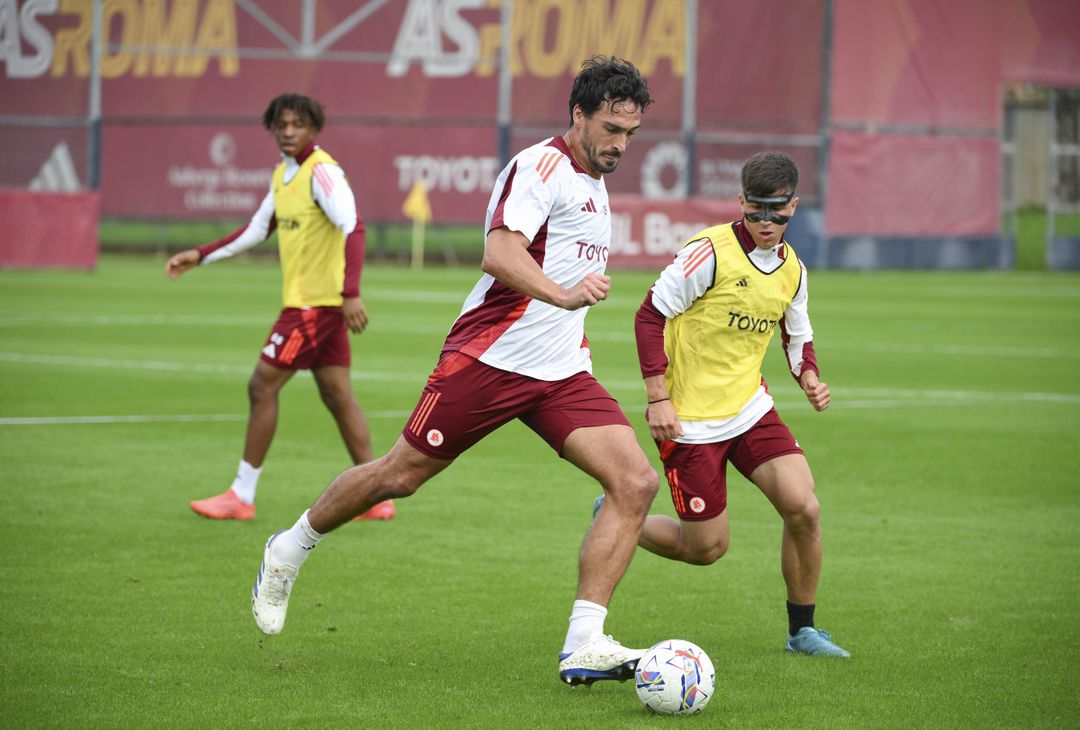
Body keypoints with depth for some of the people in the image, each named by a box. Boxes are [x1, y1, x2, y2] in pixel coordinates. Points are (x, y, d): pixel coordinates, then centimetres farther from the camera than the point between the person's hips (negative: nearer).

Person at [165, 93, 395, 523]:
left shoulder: (321, 172, -15)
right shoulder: (282, 174, 14)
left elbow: (353, 228, -25)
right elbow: (257, 230, 25)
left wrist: (351, 293, -34)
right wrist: (201, 256, 24)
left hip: (316, 302, -9)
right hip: (304, 299, 9)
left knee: (262, 386, -4)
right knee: (337, 395, 7)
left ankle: (242, 496, 3)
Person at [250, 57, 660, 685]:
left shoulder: (594, 185, 16)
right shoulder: (542, 166, -12)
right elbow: (500, 253, -28)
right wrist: (563, 294, -43)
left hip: (560, 373, 8)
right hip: (490, 356, -7)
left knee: (637, 482, -11)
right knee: (400, 476, 1)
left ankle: (585, 645, -12)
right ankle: (290, 550, 28)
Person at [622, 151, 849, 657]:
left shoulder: (792, 269, 5)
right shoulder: (710, 253, -16)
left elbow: (796, 334, 21)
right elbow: (650, 315, -13)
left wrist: (809, 378, 0)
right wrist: (658, 398, -16)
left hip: (751, 408, 6)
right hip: (690, 420, -6)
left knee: (803, 508, -12)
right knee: (706, 548, -3)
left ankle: (802, 630, 6)